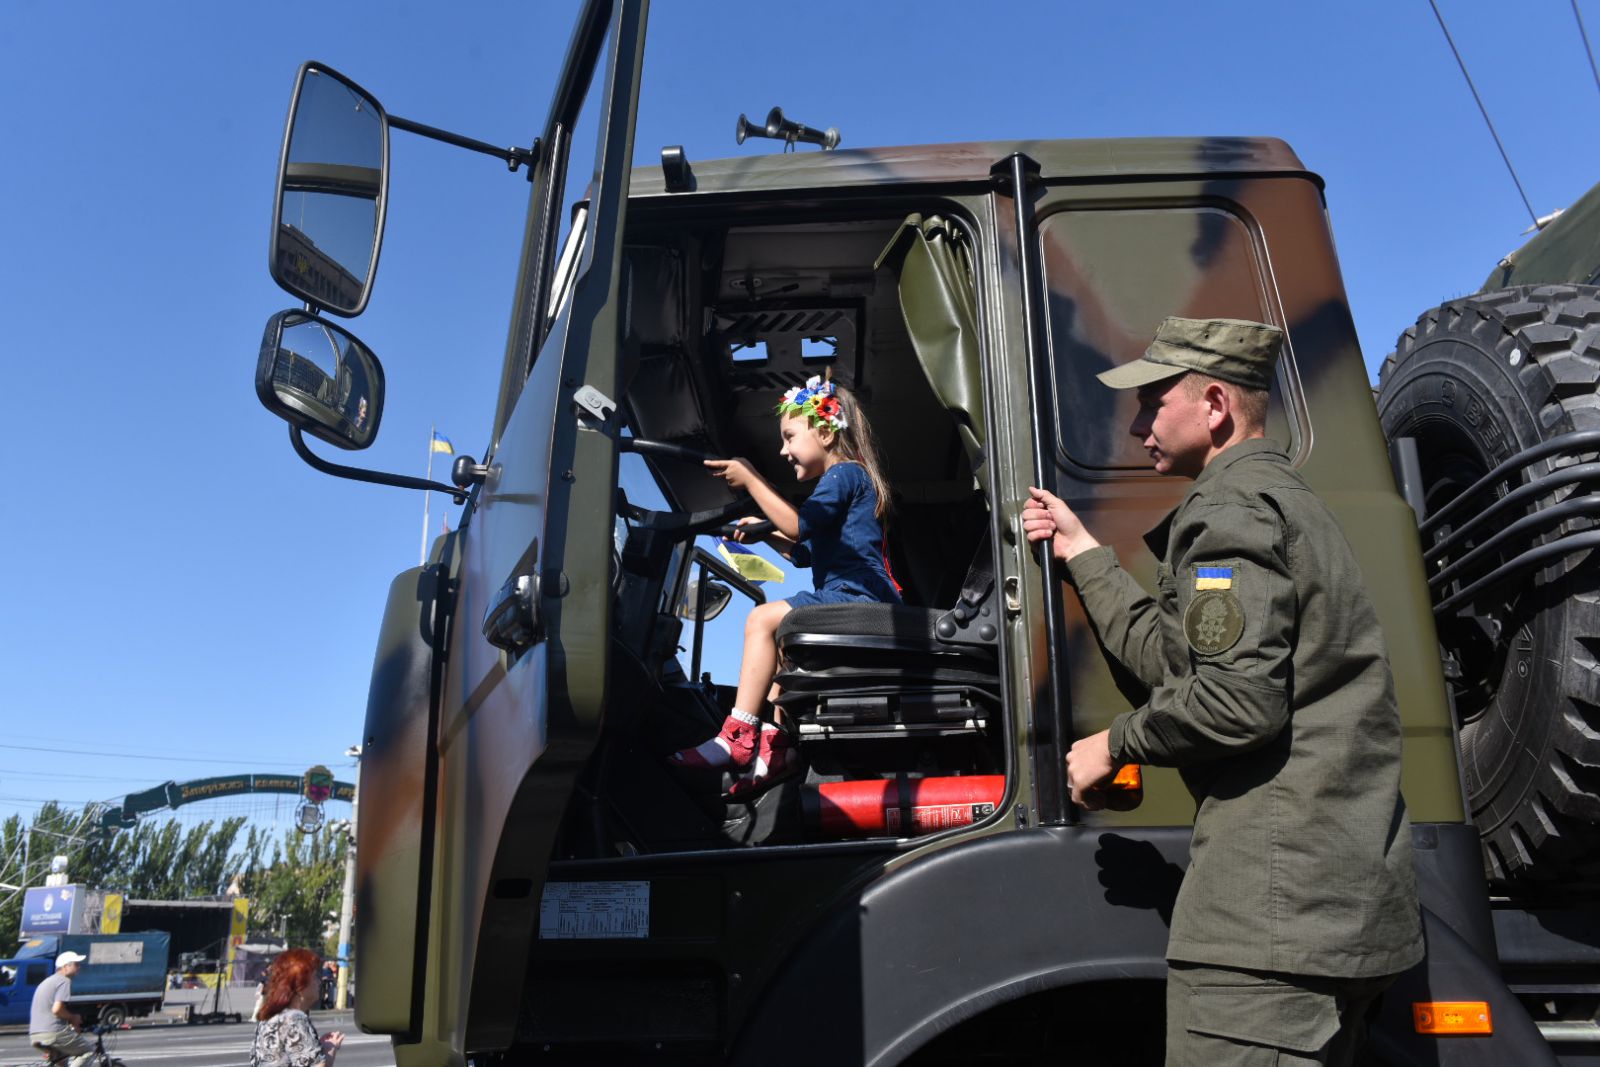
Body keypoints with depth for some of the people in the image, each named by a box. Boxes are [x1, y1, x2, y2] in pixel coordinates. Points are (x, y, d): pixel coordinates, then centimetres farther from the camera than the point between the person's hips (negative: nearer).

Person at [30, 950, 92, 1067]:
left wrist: (70, 1021, 24)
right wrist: (73, 1018, -3)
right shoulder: (64, 981, -7)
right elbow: (57, 1009, -20)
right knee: (89, 1050, 2)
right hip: (53, 1033, -9)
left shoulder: (47, 981, 25)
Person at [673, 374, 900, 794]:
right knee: (781, 639, 17)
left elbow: (799, 524, -20)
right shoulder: (845, 480, 28)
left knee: (763, 619, -19)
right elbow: (807, 552, 32)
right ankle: (778, 745, 4)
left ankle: (738, 736, -21)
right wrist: (767, 535, 20)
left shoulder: (845, 473, -4)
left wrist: (750, 479, -15)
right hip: (853, 601, 11)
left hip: (856, 598, -11)